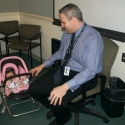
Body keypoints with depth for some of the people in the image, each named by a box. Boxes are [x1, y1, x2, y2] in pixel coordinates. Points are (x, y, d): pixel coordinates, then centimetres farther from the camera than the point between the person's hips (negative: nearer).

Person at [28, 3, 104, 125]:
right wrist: (43, 65, 13)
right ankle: (56, 109, 23)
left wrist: (65, 87, -37)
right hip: (63, 70, 7)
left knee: (57, 100, -28)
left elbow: (90, 70, -29)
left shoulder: (93, 38, -23)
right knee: (34, 89, -6)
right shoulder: (67, 33, 0)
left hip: (82, 76, -7)